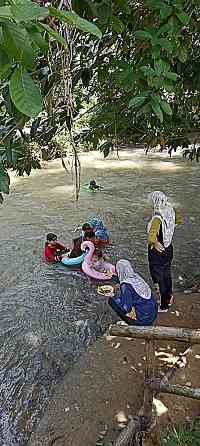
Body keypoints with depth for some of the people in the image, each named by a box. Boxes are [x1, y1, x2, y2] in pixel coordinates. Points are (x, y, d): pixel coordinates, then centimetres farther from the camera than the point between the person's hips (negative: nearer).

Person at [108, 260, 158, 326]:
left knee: (111, 300, -2)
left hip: (143, 319, -8)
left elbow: (126, 308, -19)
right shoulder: (137, 276, 1)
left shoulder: (126, 285, -19)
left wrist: (114, 297, -6)